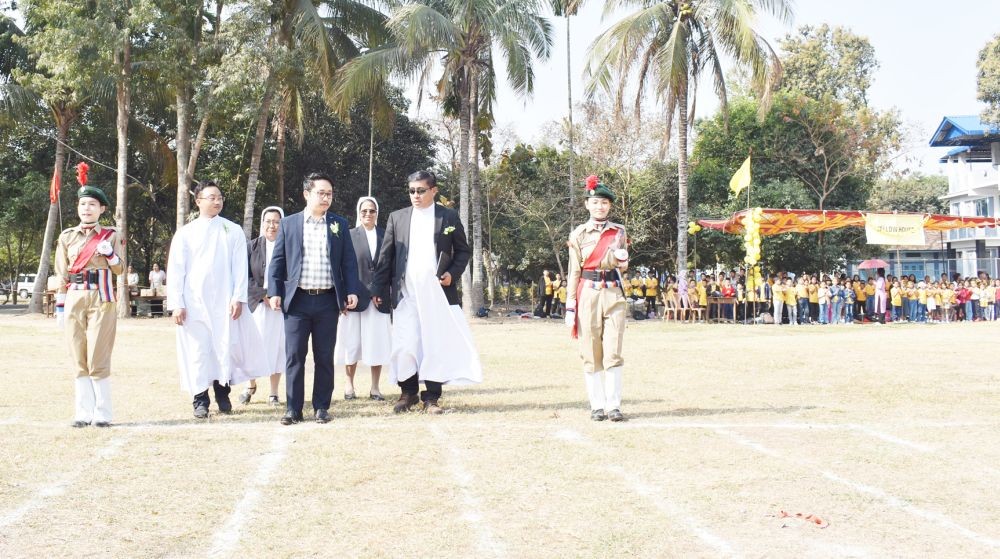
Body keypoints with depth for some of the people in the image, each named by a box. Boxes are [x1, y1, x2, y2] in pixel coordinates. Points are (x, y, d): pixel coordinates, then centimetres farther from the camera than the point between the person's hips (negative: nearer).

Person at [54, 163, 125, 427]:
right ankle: (83, 413, 8)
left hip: (101, 299, -3)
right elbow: (62, 274, 11)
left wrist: (109, 253, -16)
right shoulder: (66, 237, 11)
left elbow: (119, 269, 3)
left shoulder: (111, 236, 4)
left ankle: (102, 414, 1)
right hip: (74, 300, 3)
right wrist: (60, 306, 7)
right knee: (79, 360, 4)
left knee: (98, 360, -5)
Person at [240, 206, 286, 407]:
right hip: (257, 305, 1)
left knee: (277, 347, 1)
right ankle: (251, 385, 25)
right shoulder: (252, 247, 5)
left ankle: (274, 393, 12)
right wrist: (263, 295, -12)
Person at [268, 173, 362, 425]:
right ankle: (293, 408, 7)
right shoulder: (289, 223, 6)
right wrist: (274, 292, -2)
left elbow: (349, 261, 7)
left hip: (328, 300, 1)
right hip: (297, 300, -1)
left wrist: (352, 291, -3)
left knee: (324, 357, 6)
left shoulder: (339, 224, 8)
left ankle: (321, 407, 14)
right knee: (294, 356, 1)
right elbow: (278, 260, 6)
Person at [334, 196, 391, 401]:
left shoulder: (385, 236, 7)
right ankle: (349, 385, 17)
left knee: (377, 343, 3)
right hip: (355, 296, -1)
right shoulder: (350, 236, 3)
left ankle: (375, 387, 11)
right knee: (352, 341, 5)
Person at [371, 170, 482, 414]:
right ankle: (408, 393, 13)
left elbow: (464, 251, 11)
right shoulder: (397, 218, 9)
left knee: (436, 344, 0)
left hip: (438, 292, -1)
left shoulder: (449, 217, 6)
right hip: (405, 293, 1)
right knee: (404, 346, -2)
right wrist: (378, 289, 2)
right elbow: (385, 256, 8)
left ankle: (432, 397, 9)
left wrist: (453, 274, -6)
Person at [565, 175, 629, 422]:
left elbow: (623, 266, 10)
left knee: (613, 352, -5)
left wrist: (619, 257, -15)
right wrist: (570, 307, 0)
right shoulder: (578, 234, 5)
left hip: (614, 293, 1)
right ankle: (597, 405, 7)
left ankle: (614, 405, -1)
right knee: (591, 353, 1)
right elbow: (574, 272, 5)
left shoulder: (619, 232, 9)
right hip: (588, 294, -1)